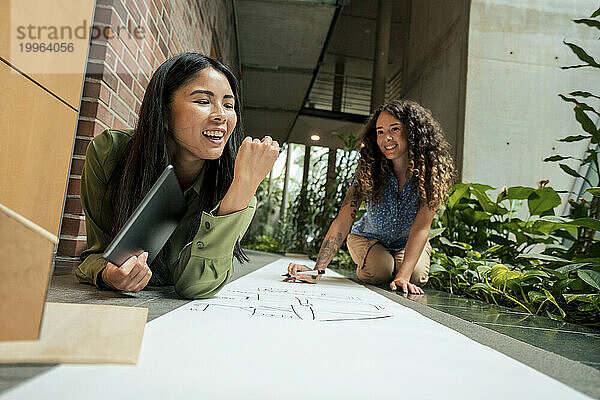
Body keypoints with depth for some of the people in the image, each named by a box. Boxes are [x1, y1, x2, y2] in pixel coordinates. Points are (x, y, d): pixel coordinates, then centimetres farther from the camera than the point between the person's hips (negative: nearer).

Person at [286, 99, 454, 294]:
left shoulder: (433, 170, -24)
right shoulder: (369, 170, -25)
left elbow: (420, 228, -28)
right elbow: (343, 221, -31)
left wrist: (403, 276, -39)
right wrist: (317, 271, -40)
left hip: (409, 243, 1)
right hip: (369, 237, -1)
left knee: (415, 276, -22)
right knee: (379, 272, -26)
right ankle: (362, 265, 10)